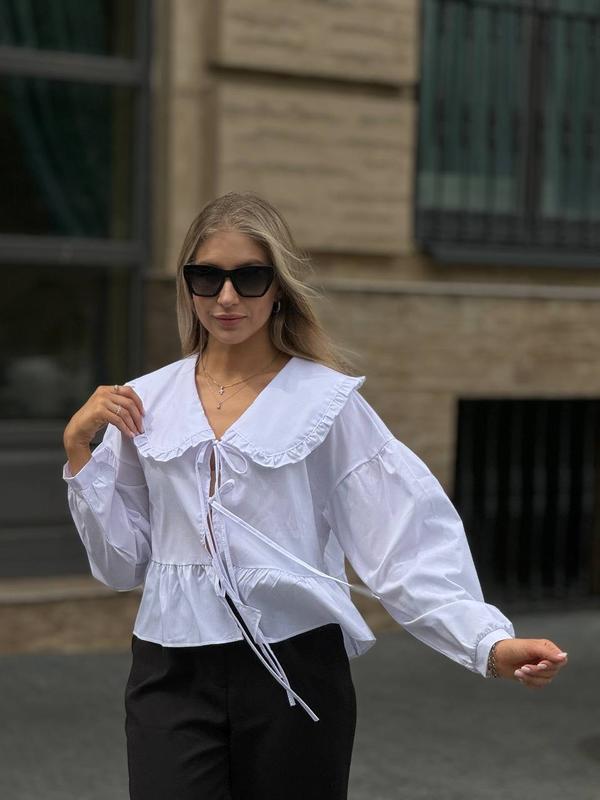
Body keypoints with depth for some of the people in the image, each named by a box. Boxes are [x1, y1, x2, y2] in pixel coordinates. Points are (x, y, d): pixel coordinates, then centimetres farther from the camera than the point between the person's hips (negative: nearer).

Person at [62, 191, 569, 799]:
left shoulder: (326, 400, -4)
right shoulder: (144, 404, 5)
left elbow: (405, 539, -10)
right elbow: (120, 562, 9)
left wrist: (488, 642, -21)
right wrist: (80, 451, 0)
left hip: (295, 670, -2)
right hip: (173, 676, 2)